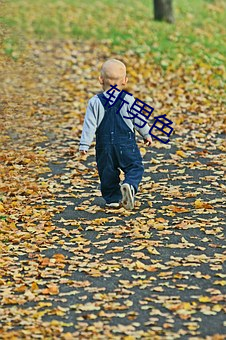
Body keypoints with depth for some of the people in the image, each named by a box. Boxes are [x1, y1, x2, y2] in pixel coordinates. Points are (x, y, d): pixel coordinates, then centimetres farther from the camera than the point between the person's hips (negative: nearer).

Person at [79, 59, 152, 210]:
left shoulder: (95, 102, -4)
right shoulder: (129, 100, -3)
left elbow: (90, 125, -5)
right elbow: (139, 120, 5)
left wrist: (84, 144, -2)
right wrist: (147, 134, 20)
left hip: (104, 146, 1)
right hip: (126, 144, -1)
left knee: (108, 172, 13)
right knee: (135, 167, 4)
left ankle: (113, 198, 12)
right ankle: (130, 185, -24)